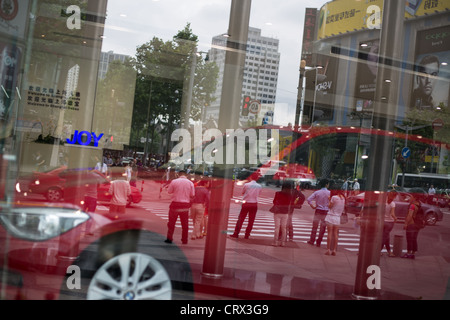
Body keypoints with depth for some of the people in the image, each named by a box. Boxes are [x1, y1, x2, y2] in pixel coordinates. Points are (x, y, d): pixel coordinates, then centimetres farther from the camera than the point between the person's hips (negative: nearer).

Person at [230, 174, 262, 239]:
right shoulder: (259, 186, 0)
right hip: (254, 204, 2)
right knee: (251, 221, 8)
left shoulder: (246, 185, -8)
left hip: (246, 204, -2)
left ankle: (236, 234, 7)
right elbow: (258, 194, 11)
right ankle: (247, 235, 9)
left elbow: (243, 192, 4)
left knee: (240, 219, 5)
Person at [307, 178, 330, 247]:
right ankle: (318, 242, 13)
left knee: (314, 227, 14)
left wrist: (313, 206, 0)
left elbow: (308, 199, -9)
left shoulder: (317, 192, -4)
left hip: (318, 211, 1)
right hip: (325, 212, -1)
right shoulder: (329, 193, -9)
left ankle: (312, 241, 19)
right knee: (322, 228, 9)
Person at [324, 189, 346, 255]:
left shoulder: (334, 197, -15)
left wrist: (330, 200, 1)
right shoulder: (343, 198, 4)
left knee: (330, 233, -1)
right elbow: (343, 208, 10)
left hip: (331, 217, -5)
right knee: (335, 233, 9)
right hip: (338, 217, 5)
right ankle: (334, 250, 9)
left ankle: (328, 249, -1)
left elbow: (329, 206, -9)